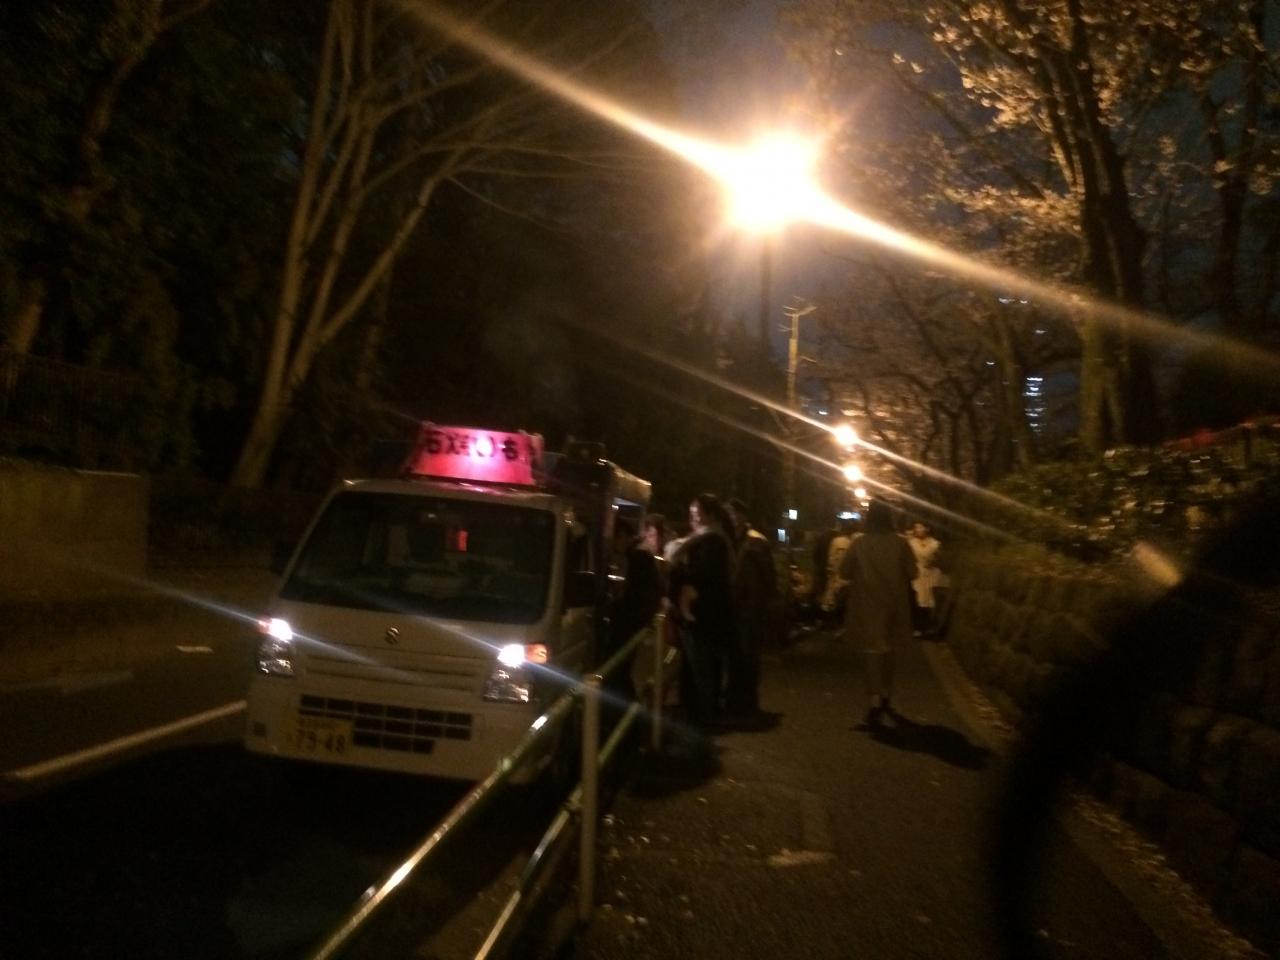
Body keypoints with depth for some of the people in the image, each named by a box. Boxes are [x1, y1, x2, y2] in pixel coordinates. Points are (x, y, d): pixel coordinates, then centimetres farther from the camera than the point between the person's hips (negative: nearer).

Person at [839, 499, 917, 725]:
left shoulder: (859, 543, -10)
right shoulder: (900, 543, -9)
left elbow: (844, 571, -3)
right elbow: (911, 573, -5)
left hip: (867, 605, -2)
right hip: (892, 603, 2)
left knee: (874, 651, -1)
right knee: (887, 650, 20)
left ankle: (876, 702, -16)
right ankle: (886, 696, 32)